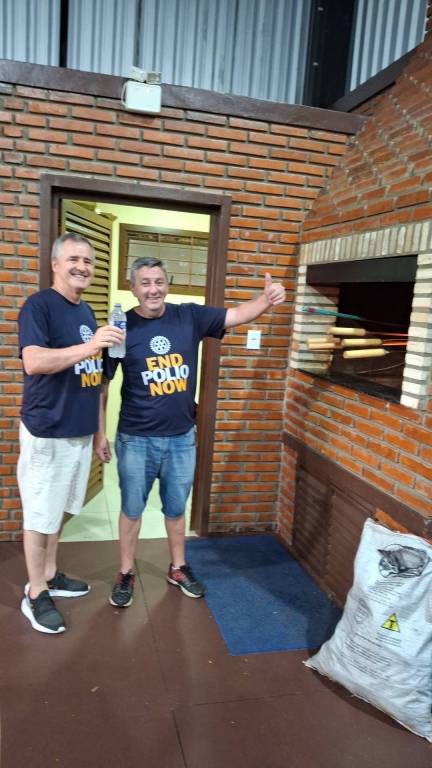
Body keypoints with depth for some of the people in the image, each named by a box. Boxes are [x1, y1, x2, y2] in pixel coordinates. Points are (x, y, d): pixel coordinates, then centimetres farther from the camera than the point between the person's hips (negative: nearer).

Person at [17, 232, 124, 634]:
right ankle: (34, 594, 20)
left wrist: (99, 427, 19)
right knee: (39, 514, 4)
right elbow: (33, 361, -26)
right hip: (47, 432, -7)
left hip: (80, 430, 7)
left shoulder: (86, 311, 12)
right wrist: (90, 346, -35)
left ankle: (50, 576, 34)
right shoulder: (39, 304, -11)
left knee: (58, 509, 18)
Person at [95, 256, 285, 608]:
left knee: (176, 509, 19)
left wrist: (266, 299, -27)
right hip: (136, 439, -2)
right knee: (132, 509, 14)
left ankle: (178, 568, 39)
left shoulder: (189, 317, -3)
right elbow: (101, 384, -4)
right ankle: (126, 574, 33)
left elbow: (237, 315, -6)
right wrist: (100, 433, -4)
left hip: (182, 437, 2)